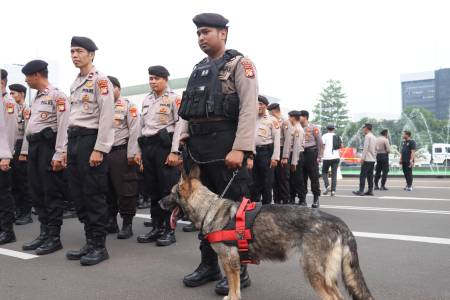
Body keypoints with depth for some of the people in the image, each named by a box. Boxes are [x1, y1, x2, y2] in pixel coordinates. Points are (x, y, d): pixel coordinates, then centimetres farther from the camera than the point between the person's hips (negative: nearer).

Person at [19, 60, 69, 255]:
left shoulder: (57, 95, -8)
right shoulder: (36, 98, 21)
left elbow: (63, 126, -15)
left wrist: (59, 155, -20)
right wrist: (25, 150, 19)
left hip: (48, 146, -9)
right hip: (34, 147, 9)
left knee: (52, 193, -4)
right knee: (37, 192, 11)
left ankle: (54, 237, 3)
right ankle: (44, 233, 20)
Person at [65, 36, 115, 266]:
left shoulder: (100, 80, -7)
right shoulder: (75, 84, 20)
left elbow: (107, 116, -15)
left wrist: (98, 149, -20)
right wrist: (68, 148, 17)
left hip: (91, 139, -9)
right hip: (74, 139, 9)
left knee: (94, 195, -4)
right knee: (78, 195, 10)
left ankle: (99, 246, 6)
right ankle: (89, 243, 20)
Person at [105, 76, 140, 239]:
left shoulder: (128, 105, 2)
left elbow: (134, 130, -7)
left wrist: (132, 153, -14)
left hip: (121, 152, -5)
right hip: (103, 152, 6)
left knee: (125, 189, -4)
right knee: (107, 189, 11)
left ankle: (127, 224, 4)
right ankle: (111, 221, 23)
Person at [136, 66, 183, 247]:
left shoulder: (174, 98, -3)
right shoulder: (146, 100, 17)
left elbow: (179, 125, -10)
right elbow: (141, 126, 19)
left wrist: (174, 152, -17)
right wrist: (139, 151, 13)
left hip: (164, 145, -7)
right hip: (147, 146, 7)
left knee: (168, 189, -4)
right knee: (152, 189, 9)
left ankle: (169, 230, 3)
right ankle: (157, 228, 17)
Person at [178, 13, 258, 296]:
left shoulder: (239, 64, -1)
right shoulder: (198, 69, 20)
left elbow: (249, 108, -12)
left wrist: (239, 149, -22)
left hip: (225, 144, -7)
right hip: (196, 146, 7)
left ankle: (238, 270, 12)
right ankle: (209, 264, 25)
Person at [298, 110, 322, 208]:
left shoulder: (313, 128, 0)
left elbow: (320, 143, -2)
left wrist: (318, 157, -6)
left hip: (311, 153, -4)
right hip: (300, 154, 4)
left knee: (314, 177, -1)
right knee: (301, 178, 6)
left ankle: (316, 199, 7)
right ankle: (303, 199, 14)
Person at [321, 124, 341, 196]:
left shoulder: (324, 136, 0)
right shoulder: (337, 136, 12)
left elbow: (323, 147, -5)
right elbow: (341, 146, 18)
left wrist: (321, 156, 0)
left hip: (327, 157, -3)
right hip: (336, 157, 3)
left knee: (324, 172, 12)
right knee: (334, 174, 6)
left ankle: (327, 186, -8)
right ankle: (333, 190, 0)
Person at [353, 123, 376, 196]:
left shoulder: (367, 136, -10)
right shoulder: (374, 137, 17)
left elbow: (365, 148, -17)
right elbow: (375, 149, 18)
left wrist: (362, 158, -16)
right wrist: (374, 157, 20)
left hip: (367, 159, -9)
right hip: (372, 159, 9)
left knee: (362, 175, -7)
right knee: (370, 176, 9)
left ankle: (361, 191, -9)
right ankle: (370, 191, 9)